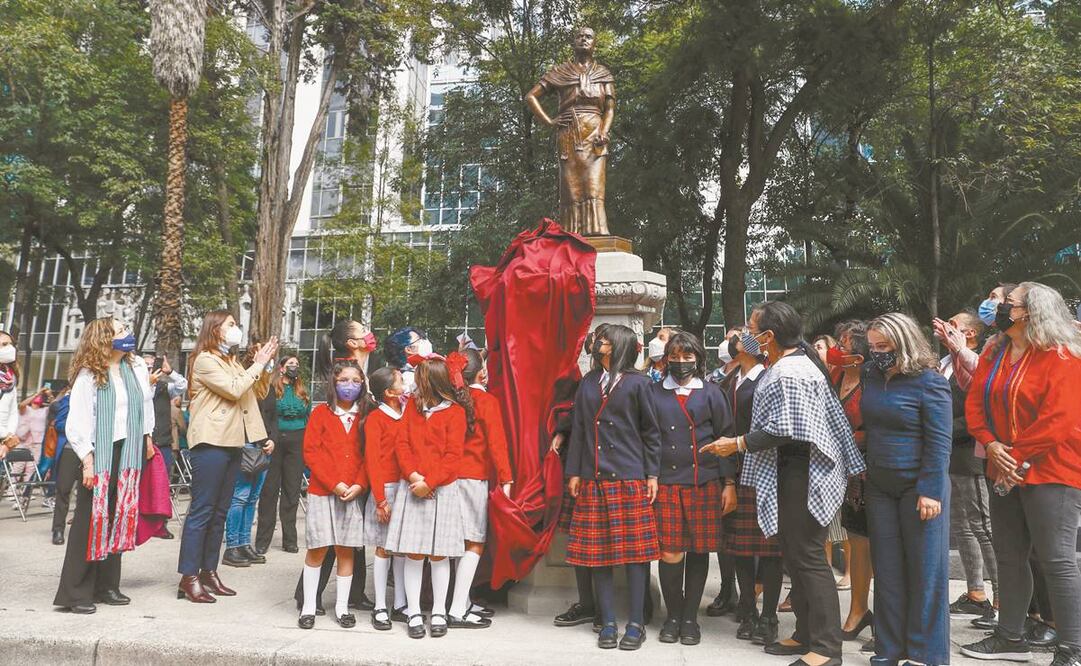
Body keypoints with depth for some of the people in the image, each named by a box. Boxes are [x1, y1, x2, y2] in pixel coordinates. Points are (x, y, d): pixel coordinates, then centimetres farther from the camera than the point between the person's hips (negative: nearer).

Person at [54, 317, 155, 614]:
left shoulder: (136, 367, 7)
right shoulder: (88, 375, -9)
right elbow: (78, 422, -11)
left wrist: (147, 437, 18)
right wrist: (87, 461, -15)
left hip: (129, 455, 6)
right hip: (100, 454, -5)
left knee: (118, 519, 9)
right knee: (90, 520, -2)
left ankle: (106, 586, 19)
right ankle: (75, 592, 7)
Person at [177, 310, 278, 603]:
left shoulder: (231, 361, 20)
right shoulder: (205, 359, -6)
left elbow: (254, 393, 20)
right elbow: (233, 390, -16)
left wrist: (263, 363, 9)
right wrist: (258, 365, -7)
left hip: (232, 442, 9)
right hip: (211, 442, -9)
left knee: (219, 512, 11)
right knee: (201, 510, -6)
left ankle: (209, 571, 18)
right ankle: (188, 578, -1)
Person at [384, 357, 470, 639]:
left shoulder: (456, 412, -2)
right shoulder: (413, 405, 11)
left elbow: (453, 455, -7)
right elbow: (402, 444, 5)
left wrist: (429, 481, -15)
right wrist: (413, 475, -9)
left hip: (442, 488, -3)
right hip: (412, 487, 3)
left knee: (438, 554, 4)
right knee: (413, 553, 3)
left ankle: (439, 614, 16)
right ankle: (414, 614, 12)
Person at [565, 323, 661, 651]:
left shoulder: (637, 383, 2)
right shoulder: (587, 383, 12)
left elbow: (651, 432, 2)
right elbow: (578, 430, 12)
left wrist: (652, 475, -3)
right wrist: (573, 473, 8)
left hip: (630, 477, -3)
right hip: (593, 479, 3)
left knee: (635, 550, 0)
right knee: (598, 551, 4)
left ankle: (636, 623, 10)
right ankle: (608, 622, 14)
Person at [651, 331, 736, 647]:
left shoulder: (711, 393, 8)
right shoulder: (654, 393, 8)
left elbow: (726, 439, 6)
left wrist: (729, 484, 1)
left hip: (704, 482, 1)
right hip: (666, 482, 0)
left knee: (699, 551, 5)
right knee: (670, 554, -4)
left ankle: (690, 618, 21)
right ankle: (673, 615, 17)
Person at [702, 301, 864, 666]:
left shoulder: (787, 373, -20)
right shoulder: (796, 360, 12)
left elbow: (782, 431, -22)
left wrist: (737, 444, -14)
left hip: (799, 475, -11)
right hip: (792, 473, 11)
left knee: (809, 558, -4)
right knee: (795, 556, 16)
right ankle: (807, 635, 27)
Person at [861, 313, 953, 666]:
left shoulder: (929, 382, -12)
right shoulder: (872, 377, 6)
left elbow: (939, 442, -15)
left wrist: (931, 490, -19)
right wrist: (863, 474, 12)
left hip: (918, 486, -6)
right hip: (879, 485, 6)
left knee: (924, 570, 4)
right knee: (887, 570, 10)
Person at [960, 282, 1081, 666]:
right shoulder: (994, 354, 11)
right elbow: (975, 403, 7)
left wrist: (1019, 459, -16)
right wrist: (990, 444, -8)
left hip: (1049, 472, -7)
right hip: (1006, 471, 8)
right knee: (1009, 556, 14)